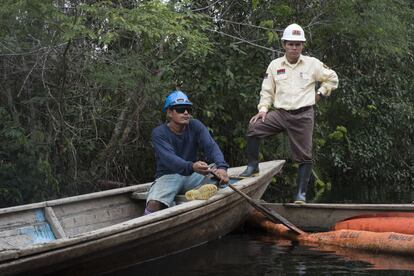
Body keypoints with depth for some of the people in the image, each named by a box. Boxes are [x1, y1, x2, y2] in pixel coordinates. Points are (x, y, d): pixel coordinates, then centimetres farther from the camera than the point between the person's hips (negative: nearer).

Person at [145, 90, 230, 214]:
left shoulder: (196, 126, 0)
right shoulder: (159, 133, -11)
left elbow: (211, 146, -15)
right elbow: (169, 159, -28)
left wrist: (221, 167, -37)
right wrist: (191, 167, -49)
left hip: (192, 175, 4)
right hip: (168, 176, -4)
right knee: (154, 205, -33)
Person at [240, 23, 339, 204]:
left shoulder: (312, 64, 2)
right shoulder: (275, 65, 7)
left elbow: (332, 79, 14)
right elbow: (267, 91, 10)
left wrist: (320, 94, 4)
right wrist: (262, 110, -4)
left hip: (303, 116, -1)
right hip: (280, 113, 2)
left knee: (304, 155, -2)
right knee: (254, 128, -20)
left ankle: (301, 192, 6)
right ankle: (252, 167, -8)